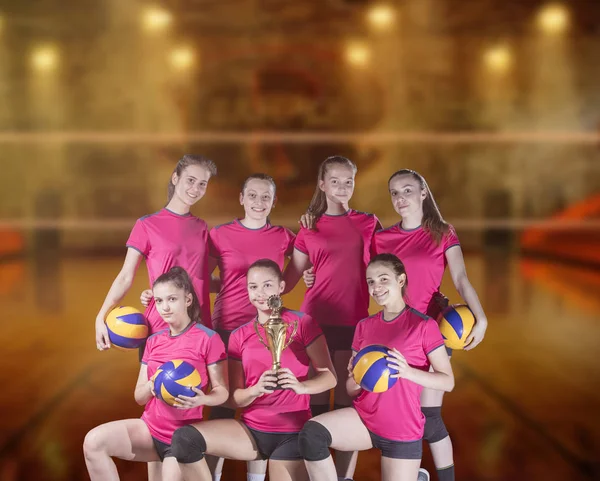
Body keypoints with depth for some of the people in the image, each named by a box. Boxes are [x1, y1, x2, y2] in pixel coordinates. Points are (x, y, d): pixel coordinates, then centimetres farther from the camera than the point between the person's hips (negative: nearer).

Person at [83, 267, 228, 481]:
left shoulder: (208, 339, -10)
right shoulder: (153, 341, 8)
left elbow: (222, 391, -7)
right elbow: (139, 397, 8)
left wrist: (202, 399, -29)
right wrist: (150, 387, -16)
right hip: (150, 428, 5)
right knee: (93, 442, -18)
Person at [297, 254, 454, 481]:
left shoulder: (424, 325, -7)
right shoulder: (364, 327, 7)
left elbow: (448, 381, -8)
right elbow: (352, 390, 9)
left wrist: (408, 372, -25)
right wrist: (355, 378, -16)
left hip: (403, 431, -3)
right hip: (363, 417, 3)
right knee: (310, 434, -23)